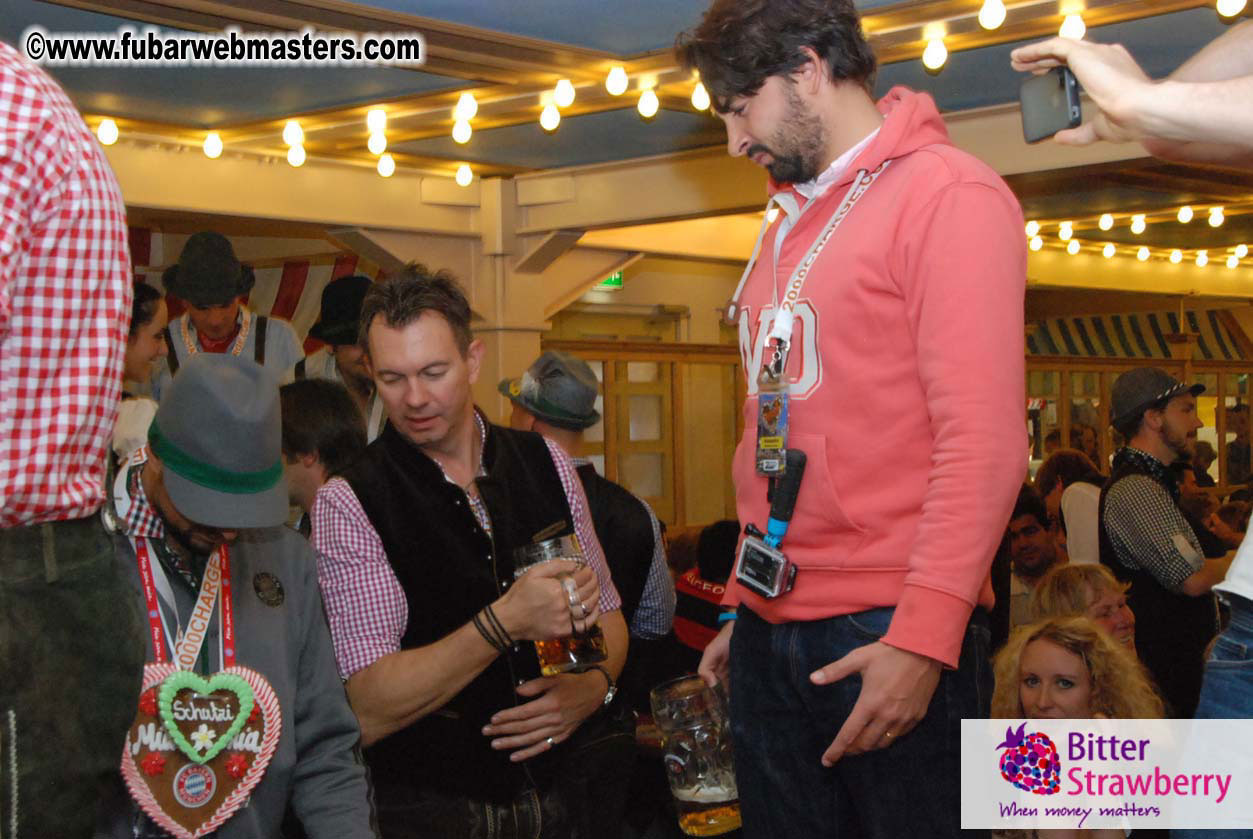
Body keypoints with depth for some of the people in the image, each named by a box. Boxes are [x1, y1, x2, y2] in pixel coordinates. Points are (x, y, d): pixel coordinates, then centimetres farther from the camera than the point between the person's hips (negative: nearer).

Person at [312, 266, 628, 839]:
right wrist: (505, 621, -27)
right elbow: (368, 713, -17)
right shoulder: (348, 503, -10)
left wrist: (593, 685, -7)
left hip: (557, 789, 4)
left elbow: (605, 613, 15)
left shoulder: (547, 463, 7)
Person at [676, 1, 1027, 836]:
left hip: (893, 640, -7)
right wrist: (744, 607, 18)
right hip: (770, 637, 7)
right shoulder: (788, 225, 18)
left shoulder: (947, 194, -7)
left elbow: (983, 439, -15)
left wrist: (921, 638, -20)